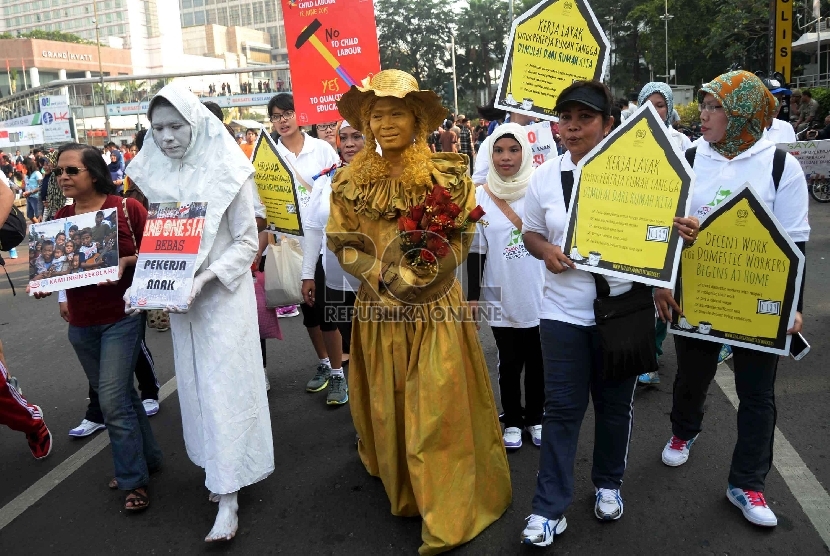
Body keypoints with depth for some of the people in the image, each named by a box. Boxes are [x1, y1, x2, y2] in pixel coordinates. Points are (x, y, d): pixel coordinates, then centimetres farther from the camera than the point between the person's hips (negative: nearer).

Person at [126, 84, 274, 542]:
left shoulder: (226, 172, -11)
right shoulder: (154, 175, 4)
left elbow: (246, 242, -9)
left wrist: (205, 278, -21)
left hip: (224, 295, -5)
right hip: (179, 299, 5)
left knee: (223, 387, -3)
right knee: (196, 384, 12)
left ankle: (227, 498, 4)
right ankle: (218, 469, 29)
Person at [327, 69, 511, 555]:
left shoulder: (448, 176, -5)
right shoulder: (351, 181, 1)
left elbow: (460, 242, -4)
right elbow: (343, 243, 1)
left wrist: (408, 275, -16)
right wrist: (385, 282, -13)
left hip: (436, 309, -2)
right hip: (381, 312, 3)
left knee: (439, 407, 1)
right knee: (389, 404, 14)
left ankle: (449, 514, 16)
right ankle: (402, 492, 38)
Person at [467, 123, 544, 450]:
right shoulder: (480, 196, -2)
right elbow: (475, 250, 1)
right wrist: (472, 296, 0)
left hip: (539, 295, 0)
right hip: (501, 298, 0)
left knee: (537, 362, 13)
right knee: (509, 363, 11)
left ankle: (535, 418, 32)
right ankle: (512, 421, 29)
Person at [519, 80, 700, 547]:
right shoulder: (545, 177, 1)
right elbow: (531, 233, 12)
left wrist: (683, 234, -21)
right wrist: (546, 252, -10)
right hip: (563, 311, 1)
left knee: (616, 404, 16)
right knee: (562, 408, 5)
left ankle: (609, 484, 40)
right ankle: (550, 508, 17)